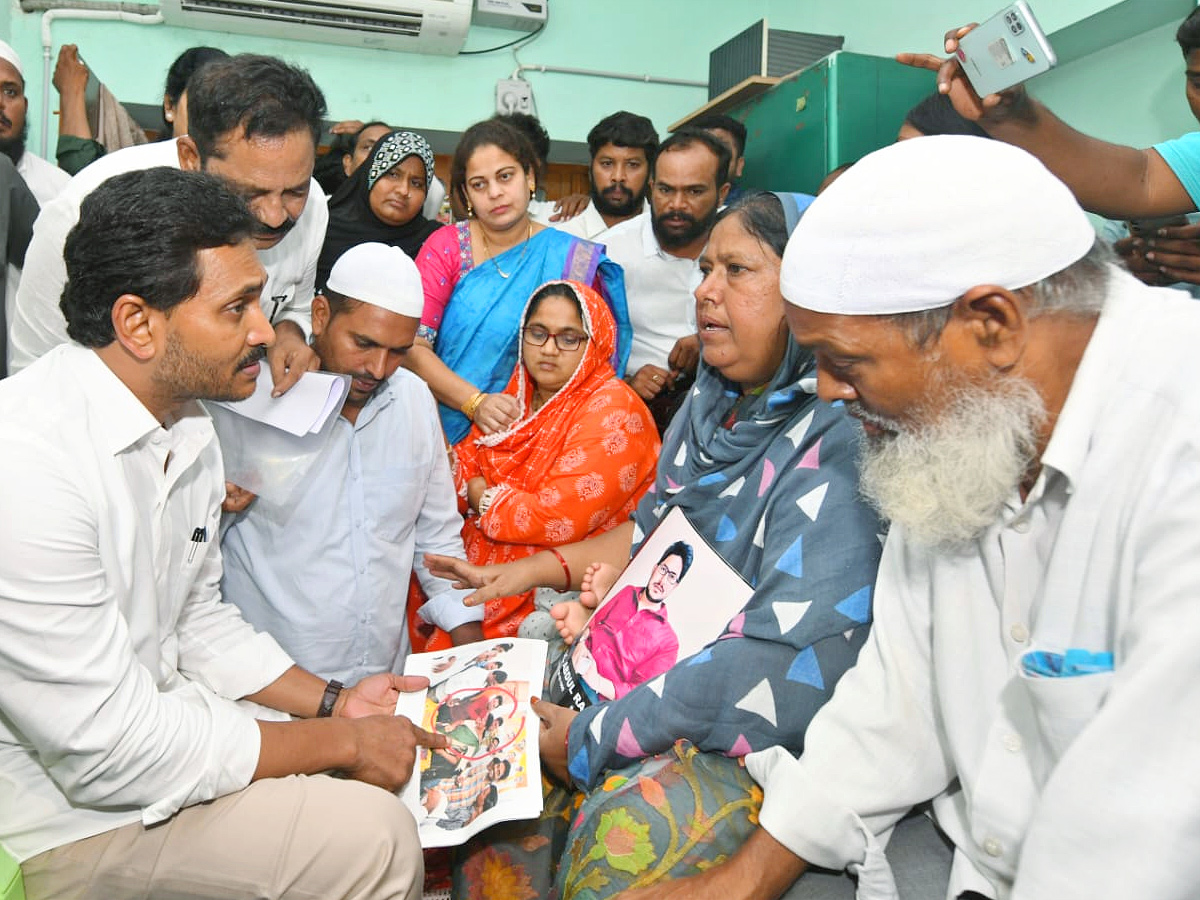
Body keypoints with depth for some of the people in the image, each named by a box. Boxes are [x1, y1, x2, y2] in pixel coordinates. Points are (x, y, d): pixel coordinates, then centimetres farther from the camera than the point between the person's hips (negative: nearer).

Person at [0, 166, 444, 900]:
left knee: (393, 758, 10)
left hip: (151, 710, 9)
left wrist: (333, 703, 0)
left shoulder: (189, 426, 0)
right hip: (63, 812, -8)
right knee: (372, 837, -16)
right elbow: (108, 752, -27)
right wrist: (340, 741, -19)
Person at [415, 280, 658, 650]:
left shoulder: (612, 414, -16)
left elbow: (556, 519, -23)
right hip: (486, 556, 8)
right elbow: (466, 457, 10)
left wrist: (484, 498, -8)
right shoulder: (521, 393, 10)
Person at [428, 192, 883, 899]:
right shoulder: (715, 400, 6)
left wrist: (591, 741, -20)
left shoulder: (843, 439, -22)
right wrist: (534, 570, 8)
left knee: (633, 824, -31)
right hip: (648, 669, 8)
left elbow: (786, 668, -28)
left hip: (770, 738, -8)